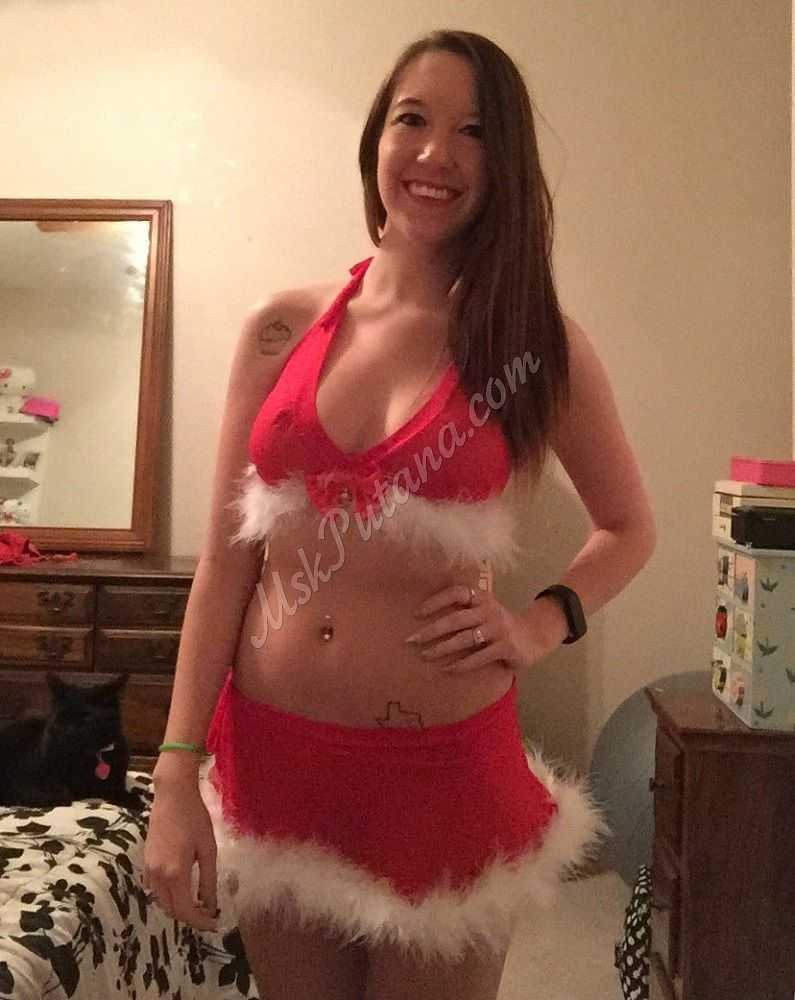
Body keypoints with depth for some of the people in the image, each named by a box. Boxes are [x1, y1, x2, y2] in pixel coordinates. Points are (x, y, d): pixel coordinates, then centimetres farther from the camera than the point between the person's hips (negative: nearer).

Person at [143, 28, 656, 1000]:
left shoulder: (538, 342, -4)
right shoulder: (282, 328, -2)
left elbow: (629, 527, 10)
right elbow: (224, 559, -1)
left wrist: (540, 625, -8)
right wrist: (176, 772, -4)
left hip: (445, 767, -1)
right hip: (272, 753, 2)